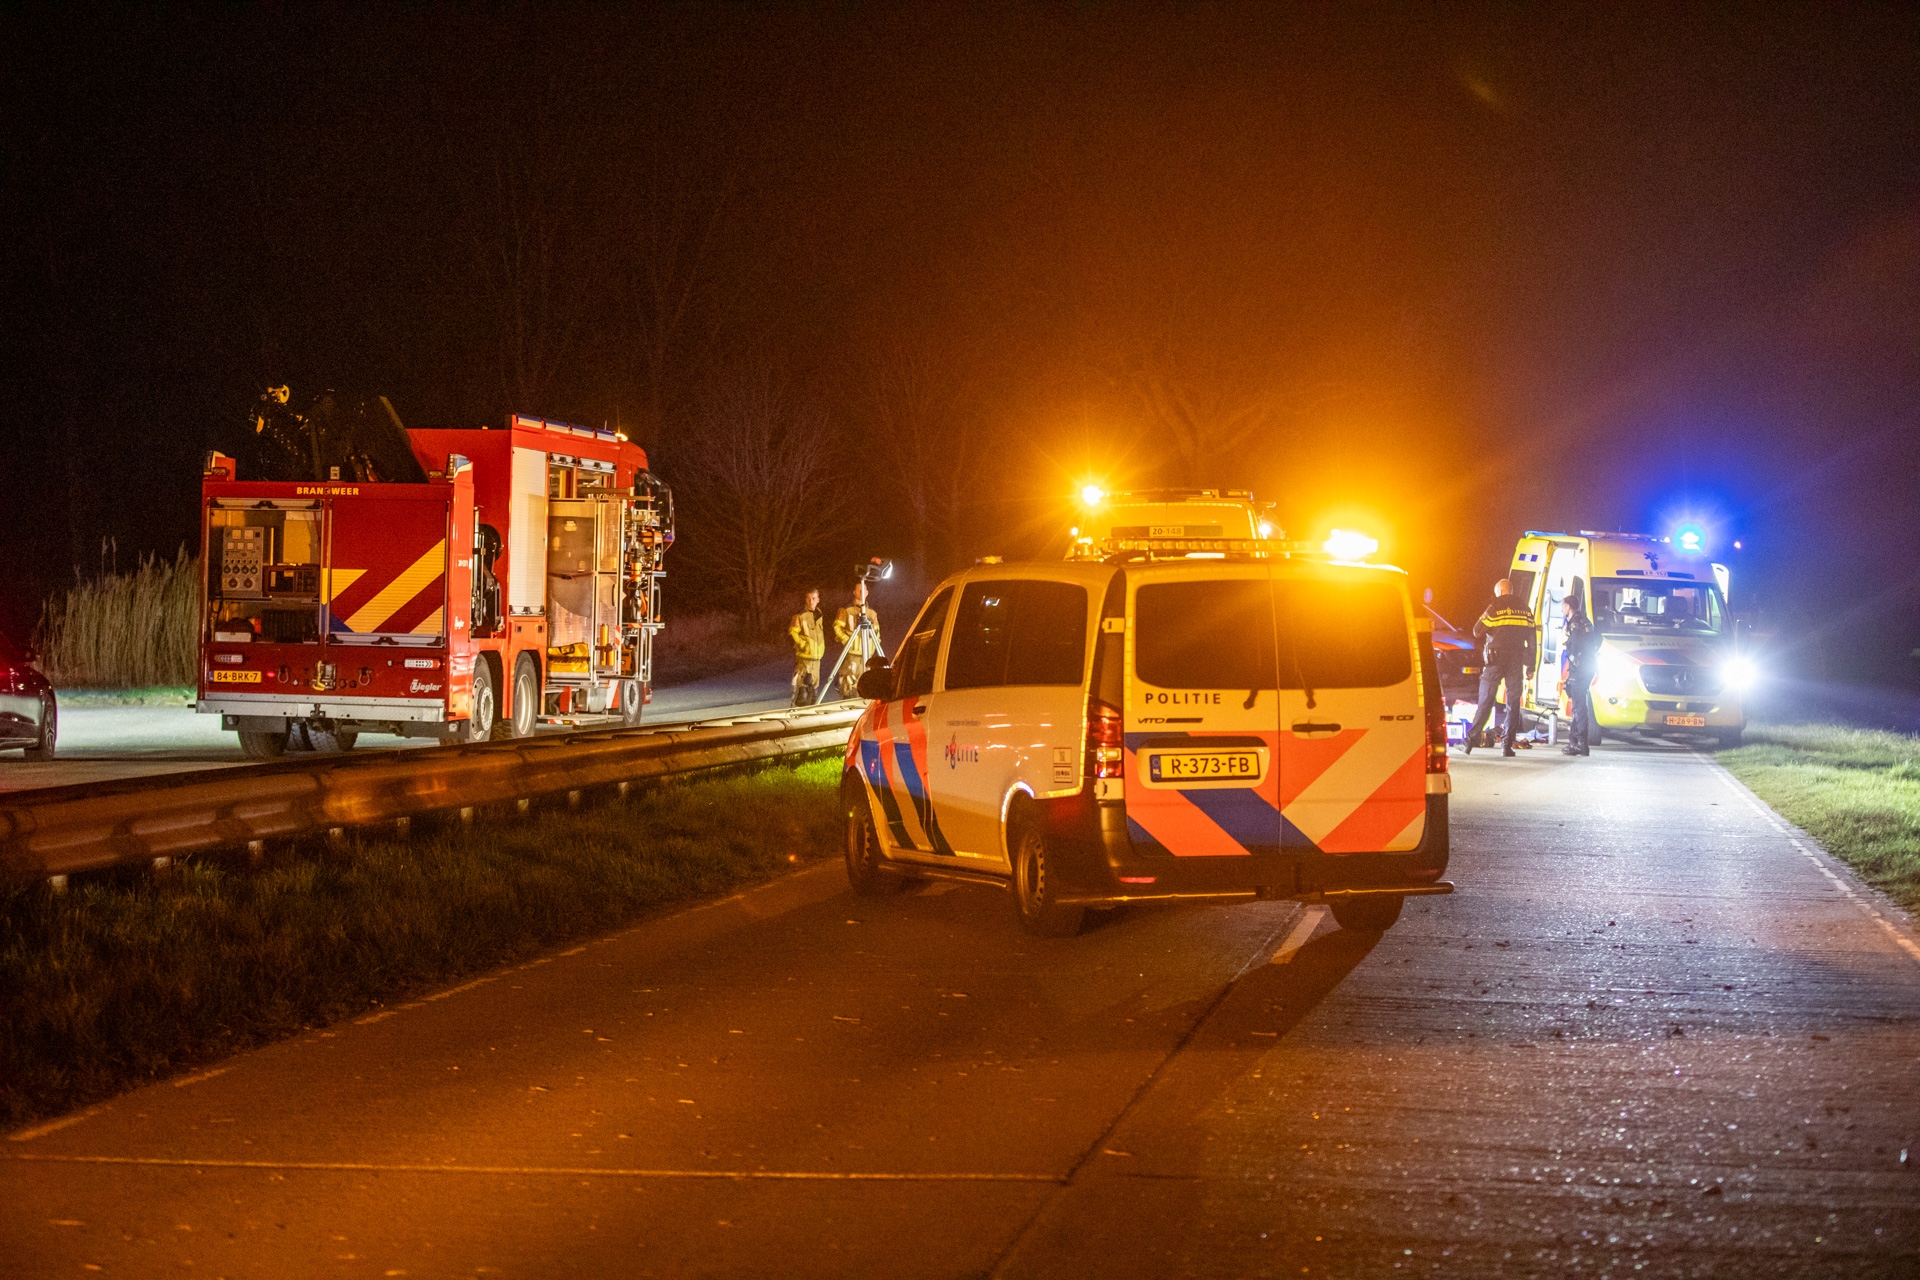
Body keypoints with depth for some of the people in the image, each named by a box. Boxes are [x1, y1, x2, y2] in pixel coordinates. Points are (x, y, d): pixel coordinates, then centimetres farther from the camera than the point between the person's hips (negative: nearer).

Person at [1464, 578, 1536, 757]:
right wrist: (1529, 666, 12)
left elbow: (1477, 632, -3)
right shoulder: (1526, 611, 8)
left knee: (1485, 702, 0)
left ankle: (1470, 740, -3)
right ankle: (1507, 745, 0)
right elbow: (1531, 641, 8)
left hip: (1495, 660, -3)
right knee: (1513, 703, 4)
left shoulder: (1494, 609, -6)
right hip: (1516, 662, 3)